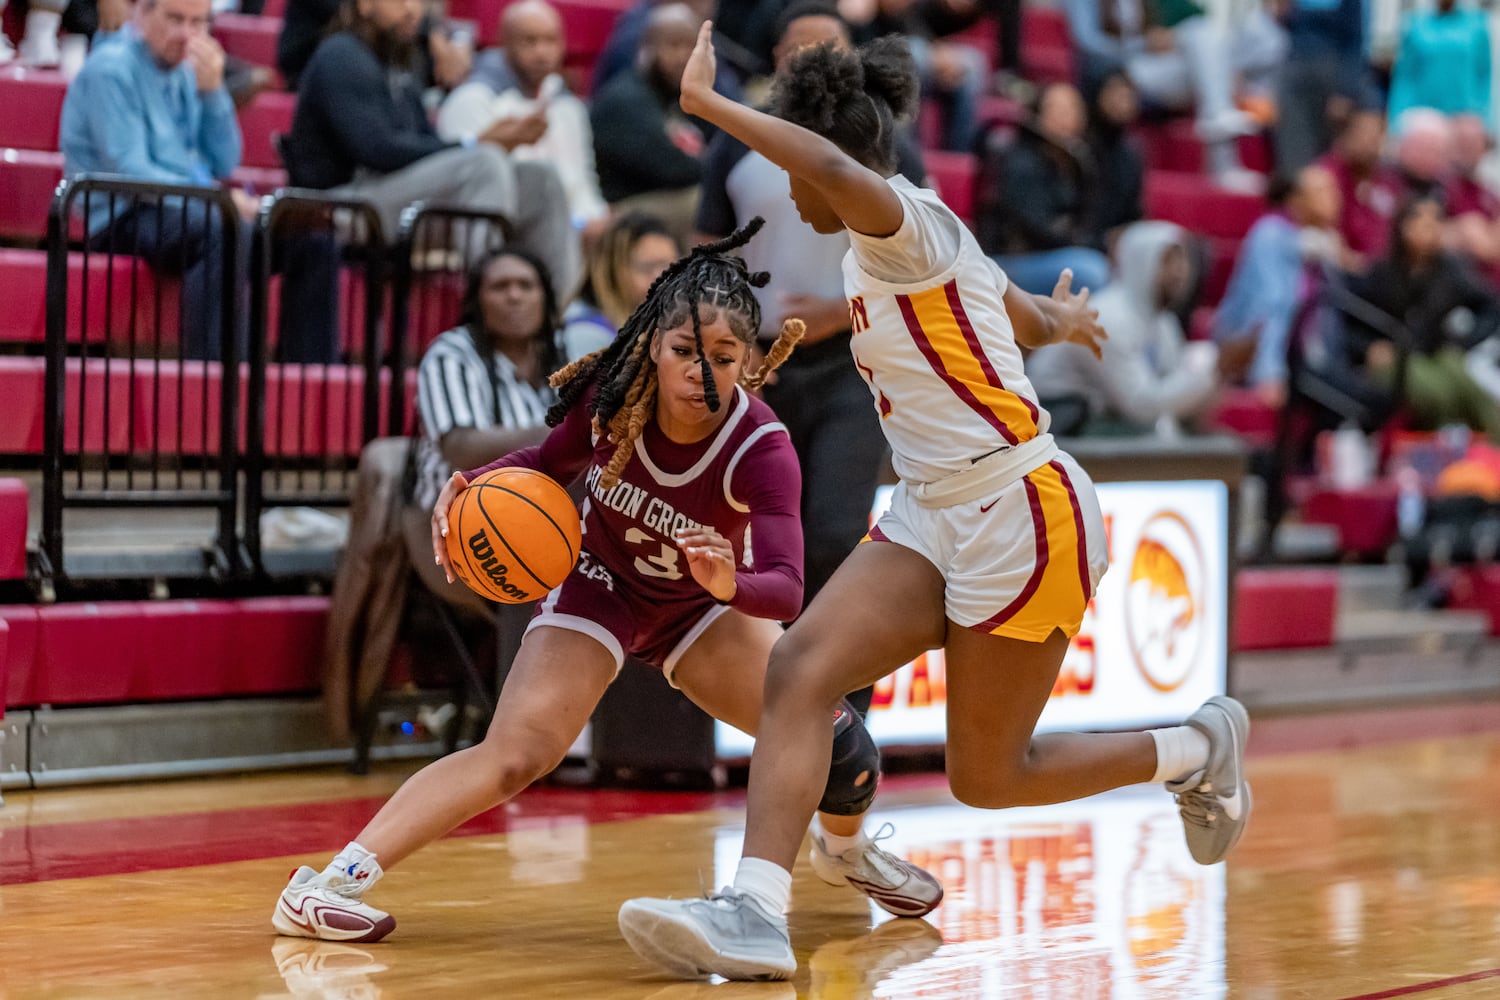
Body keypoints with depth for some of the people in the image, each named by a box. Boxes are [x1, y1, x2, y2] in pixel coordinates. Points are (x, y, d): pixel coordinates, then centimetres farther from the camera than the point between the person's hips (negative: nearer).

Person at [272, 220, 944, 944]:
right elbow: (552, 462, -4)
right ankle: (322, 888, -30)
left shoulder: (761, 449, -32)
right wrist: (475, 485, -23)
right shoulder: (609, 393, -26)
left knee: (828, 736, -8)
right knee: (517, 753, -24)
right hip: (601, 583, -1)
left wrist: (732, 584, -63)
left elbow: (786, 589, -41)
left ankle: (845, 847, 30)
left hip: (705, 606, 1)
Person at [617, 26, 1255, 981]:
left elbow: (836, 167, -39)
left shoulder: (903, 221, -13)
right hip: (935, 516, 9)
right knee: (799, 668, -13)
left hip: (1021, 515, -9)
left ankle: (1199, 750, 24)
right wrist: (1063, 320, 55)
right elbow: (1036, 321, 30)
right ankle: (757, 911, -20)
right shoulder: (885, 248, 14)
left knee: (987, 777, 3)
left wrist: (707, 103, -31)